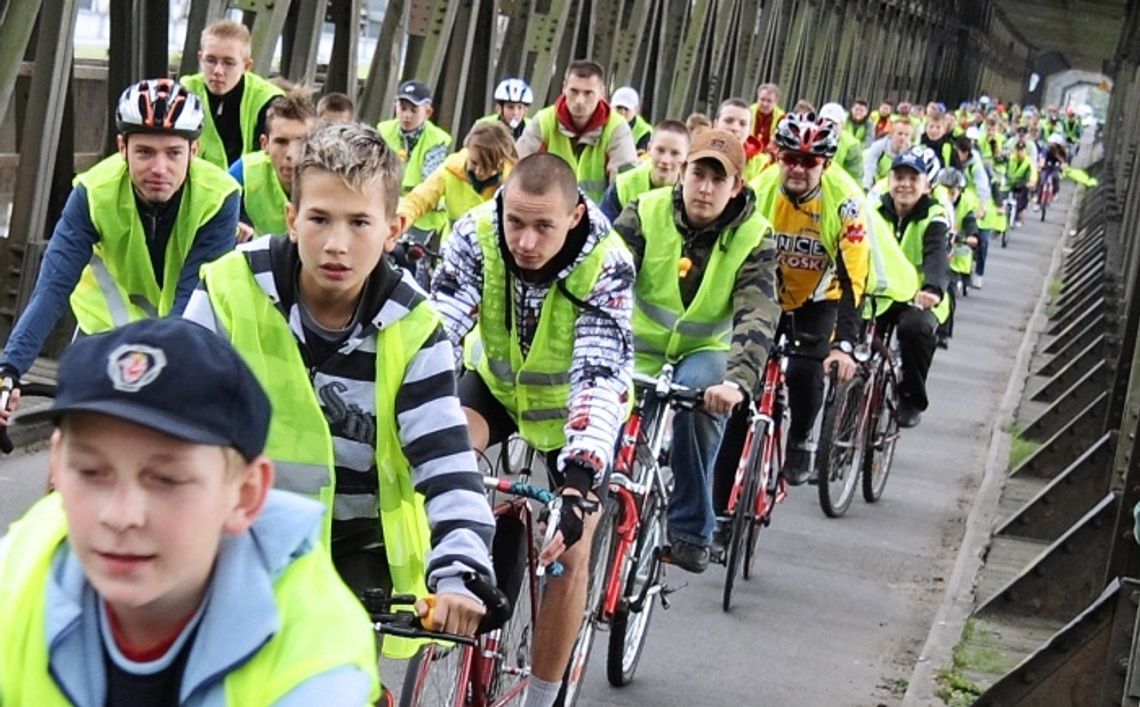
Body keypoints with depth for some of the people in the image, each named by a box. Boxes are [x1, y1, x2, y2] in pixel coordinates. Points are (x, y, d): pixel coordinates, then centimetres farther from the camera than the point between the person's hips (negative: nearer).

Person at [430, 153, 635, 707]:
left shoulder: (606, 264, -33)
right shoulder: (476, 234, -28)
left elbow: (603, 374, -41)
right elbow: (438, 330, -34)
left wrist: (581, 477, -54)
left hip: (573, 403, -2)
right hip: (499, 383, 2)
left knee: (570, 550, -8)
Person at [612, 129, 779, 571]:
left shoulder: (753, 237, -15)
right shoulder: (647, 212, -13)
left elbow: (757, 316, -28)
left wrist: (738, 380, -46)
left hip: (704, 350, -2)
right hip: (640, 345, 2)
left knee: (700, 395, -33)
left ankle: (690, 531, -21)